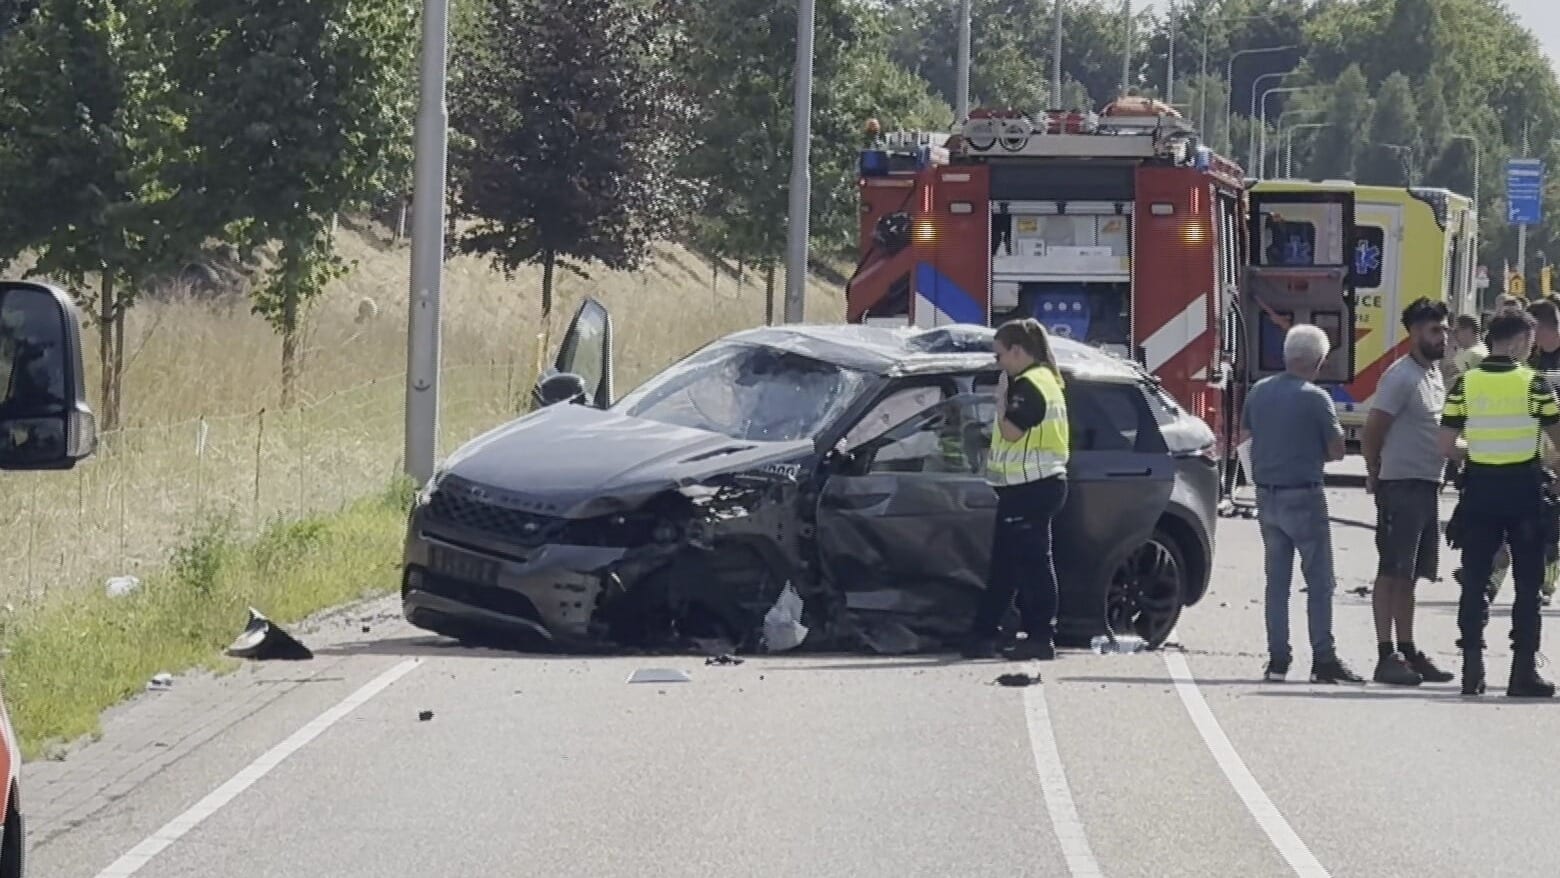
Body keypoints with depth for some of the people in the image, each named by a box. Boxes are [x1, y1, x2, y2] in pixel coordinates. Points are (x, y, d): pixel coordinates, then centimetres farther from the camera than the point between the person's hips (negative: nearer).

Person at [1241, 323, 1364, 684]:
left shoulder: (1259, 392, 6)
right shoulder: (1314, 398, -13)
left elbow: (1245, 434, 17)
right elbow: (1337, 450, -8)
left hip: (1267, 495, 6)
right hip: (1303, 497, -6)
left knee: (1277, 580, 11)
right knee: (1319, 581, -2)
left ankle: (1277, 659, 10)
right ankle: (1323, 660, -5)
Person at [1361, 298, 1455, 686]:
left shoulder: (1435, 374, 15)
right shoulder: (1400, 377, -13)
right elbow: (1372, 431, -14)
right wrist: (1376, 477, -3)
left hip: (1427, 487, 9)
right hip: (1401, 486, -9)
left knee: (1409, 575, 13)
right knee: (1391, 573, -7)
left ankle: (1408, 651, 18)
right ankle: (1386, 656, -7)